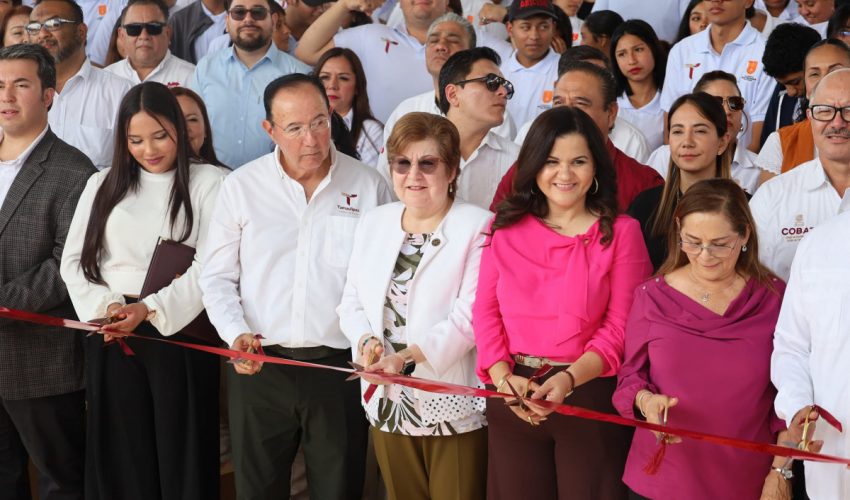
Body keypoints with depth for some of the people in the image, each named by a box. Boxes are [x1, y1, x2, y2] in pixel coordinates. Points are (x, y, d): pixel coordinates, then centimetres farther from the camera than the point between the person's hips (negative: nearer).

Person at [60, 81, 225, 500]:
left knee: (179, 452, 2)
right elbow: (75, 260, 9)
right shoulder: (103, 184, 13)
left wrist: (149, 309, -19)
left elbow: (210, 265, -9)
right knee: (120, 453, 8)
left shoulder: (208, 182, 0)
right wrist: (104, 305, -8)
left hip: (179, 331, -3)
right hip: (110, 334, 4)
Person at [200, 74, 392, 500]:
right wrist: (236, 333, -11)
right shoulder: (241, 186, 1)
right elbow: (217, 277, 5)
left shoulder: (368, 185, 0)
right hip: (259, 367, 1)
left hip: (341, 365, 0)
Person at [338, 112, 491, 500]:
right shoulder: (373, 223, 12)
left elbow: (471, 314, -16)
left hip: (454, 407, -5)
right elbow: (351, 301, 12)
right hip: (388, 405, 6)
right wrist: (367, 341, -9)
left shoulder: (479, 227, -8)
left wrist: (408, 355, -25)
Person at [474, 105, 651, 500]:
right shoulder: (505, 228, 7)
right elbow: (485, 310, 3)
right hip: (512, 397, 3)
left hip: (590, 394, -2)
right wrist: (503, 377, -13)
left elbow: (621, 326, -8)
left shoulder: (621, 232, -2)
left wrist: (569, 379, -23)